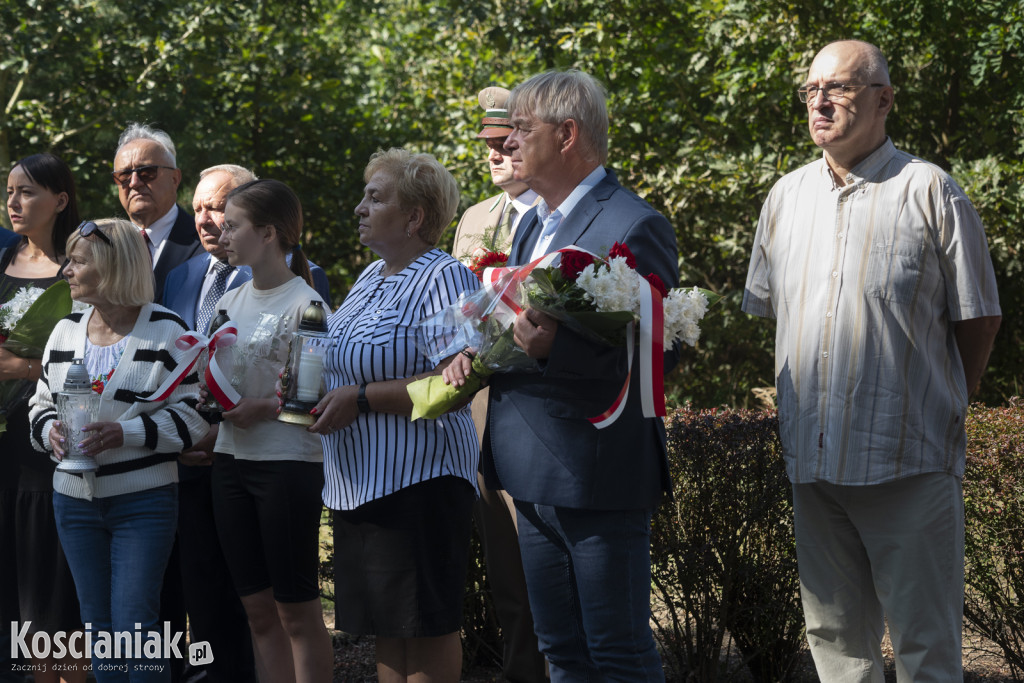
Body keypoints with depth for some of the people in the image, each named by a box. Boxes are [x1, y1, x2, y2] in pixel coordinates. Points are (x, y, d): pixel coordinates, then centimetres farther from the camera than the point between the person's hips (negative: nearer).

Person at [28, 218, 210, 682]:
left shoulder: (165, 332, -7)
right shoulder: (65, 331, 10)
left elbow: (194, 413, -10)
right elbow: (41, 403, 17)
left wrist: (126, 433, -21)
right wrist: (50, 431, -7)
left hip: (143, 501, -5)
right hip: (75, 501, 5)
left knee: (134, 622, -9)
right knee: (97, 622, 10)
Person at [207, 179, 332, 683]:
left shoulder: (304, 303, -10)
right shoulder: (229, 303, 13)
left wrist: (263, 408, -22)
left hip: (288, 462, -7)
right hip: (231, 458, 7)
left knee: (296, 610, -2)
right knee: (258, 609, 9)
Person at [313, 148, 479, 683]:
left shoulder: (444, 278, -11)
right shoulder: (370, 278, 17)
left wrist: (361, 398, -21)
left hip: (417, 480, -9)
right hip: (358, 483, 9)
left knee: (427, 629, -2)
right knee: (383, 627, 12)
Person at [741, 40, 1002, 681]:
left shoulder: (929, 191, -5)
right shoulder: (787, 196, 11)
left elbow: (979, 319, 1)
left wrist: (938, 407, 8)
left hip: (908, 462, -5)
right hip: (811, 459, 5)